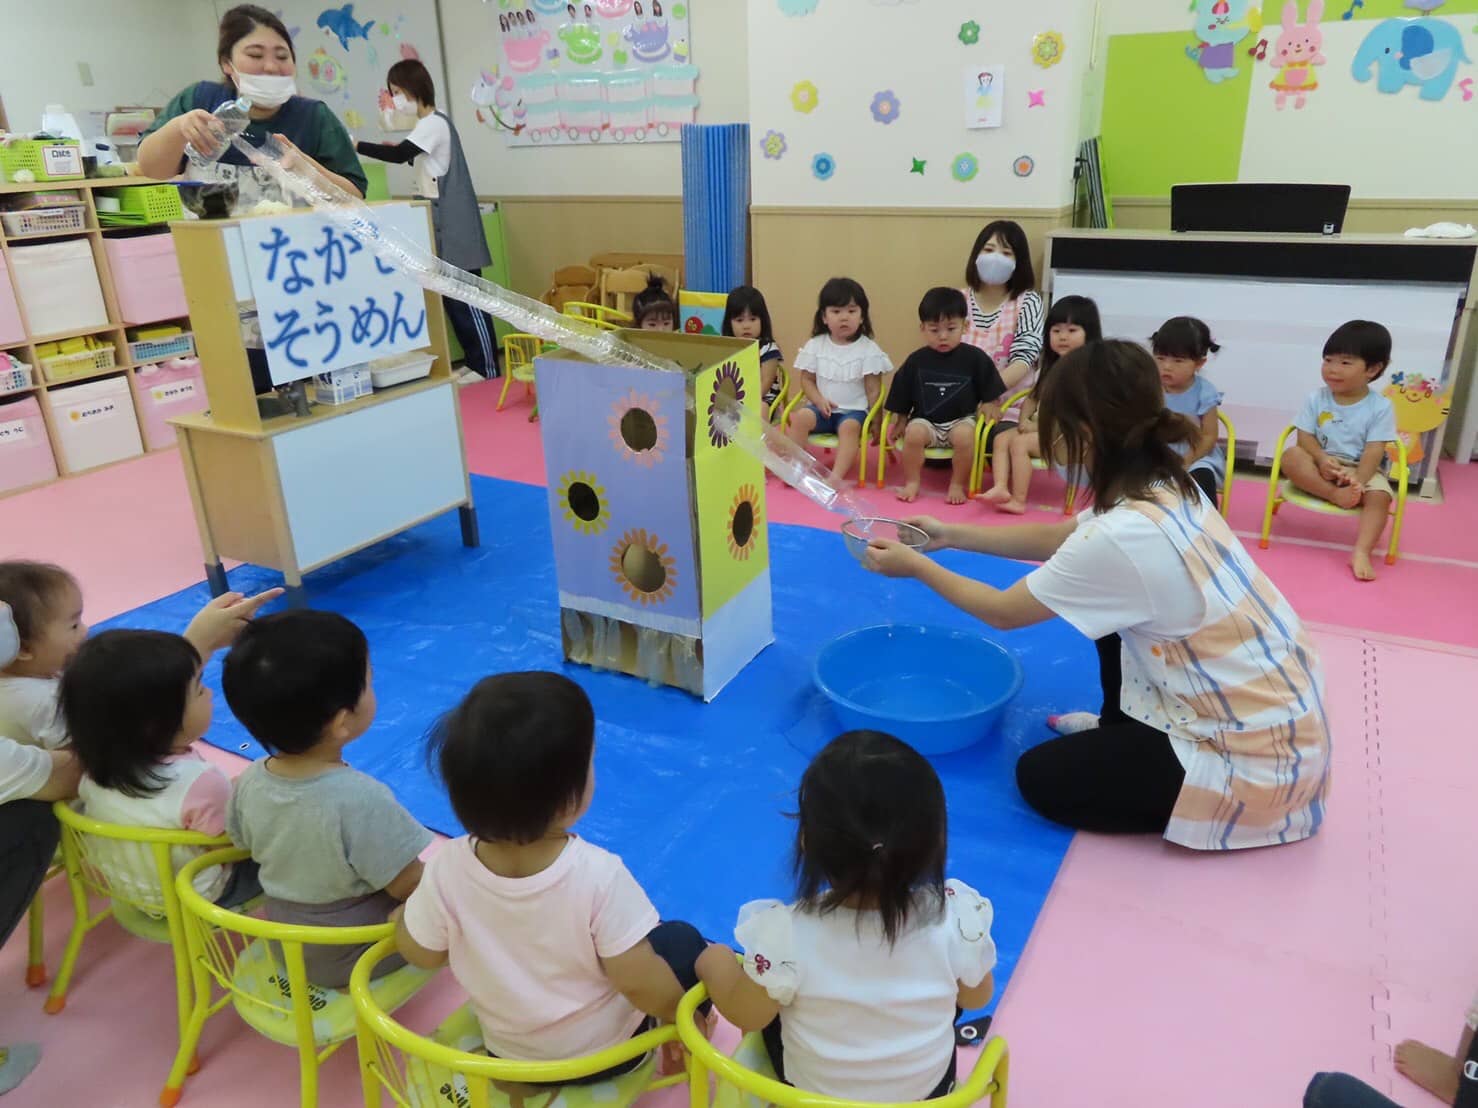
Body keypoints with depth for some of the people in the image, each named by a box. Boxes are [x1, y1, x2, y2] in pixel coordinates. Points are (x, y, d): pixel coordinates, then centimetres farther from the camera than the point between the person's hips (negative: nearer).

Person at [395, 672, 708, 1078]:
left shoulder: (447, 868, -26)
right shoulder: (598, 874, -35)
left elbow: (421, 954, -9)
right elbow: (640, 985, -25)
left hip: (508, 1054, 3)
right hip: (609, 1050, -3)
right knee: (682, 940, 17)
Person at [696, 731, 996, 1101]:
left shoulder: (787, 935, -36)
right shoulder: (957, 916, -31)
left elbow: (746, 1015, -17)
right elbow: (976, 997, -9)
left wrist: (714, 965, 2)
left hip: (812, 1093, -1)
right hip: (929, 1090, 2)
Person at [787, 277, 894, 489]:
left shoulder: (869, 350, -1)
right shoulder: (815, 345, 5)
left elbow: (873, 390, -1)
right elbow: (806, 379, 6)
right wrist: (818, 400, -12)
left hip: (854, 410, -2)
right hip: (822, 407, 2)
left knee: (849, 426, -35)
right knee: (800, 416, -27)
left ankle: (837, 475, -42)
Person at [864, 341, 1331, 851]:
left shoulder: (1122, 539, -29)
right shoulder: (1164, 490, -3)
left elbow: (1003, 611, -14)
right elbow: (1055, 538, 14)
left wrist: (916, 566, 0)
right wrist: (950, 535, 15)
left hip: (1257, 755, -8)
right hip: (1275, 708, 8)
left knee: (1042, 778, 2)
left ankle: (1231, 802, 7)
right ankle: (1123, 730, 25)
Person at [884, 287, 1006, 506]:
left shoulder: (975, 358, -2)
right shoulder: (915, 361, 0)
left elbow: (990, 393, 9)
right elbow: (902, 401, 9)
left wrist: (989, 405, -6)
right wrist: (901, 421, 7)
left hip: (961, 419, -1)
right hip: (926, 420, 1)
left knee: (964, 435, -33)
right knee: (914, 433, -31)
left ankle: (958, 485, -12)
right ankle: (912, 482, -10)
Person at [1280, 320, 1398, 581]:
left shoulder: (1381, 407, -7)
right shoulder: (1316, 398, -2)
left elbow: (1374, 450, -14)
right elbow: (1305, 437, -5)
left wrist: (1358, 479, -30)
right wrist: (1322, 460, -25)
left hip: (1362, 469, -1)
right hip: (1322, 466, 1)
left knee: (1379, 497, -31)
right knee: (1291, 456, -29)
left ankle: (1361, 552, -36)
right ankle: (1337, 496, -33)